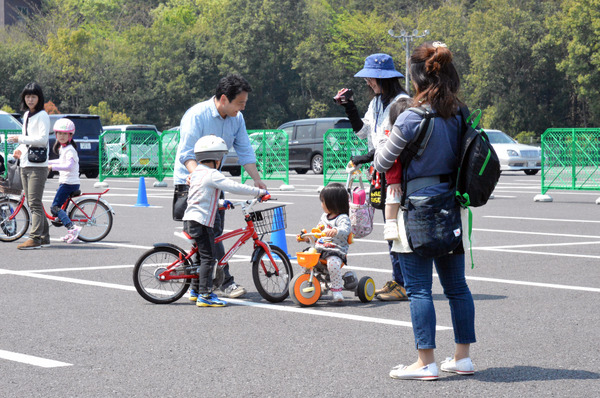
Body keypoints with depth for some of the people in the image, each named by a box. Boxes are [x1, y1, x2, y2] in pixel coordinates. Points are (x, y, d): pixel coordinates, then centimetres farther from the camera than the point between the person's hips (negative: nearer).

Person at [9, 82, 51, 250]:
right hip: (25, 165, 9)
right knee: (32, 203, 10)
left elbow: (42, 139, -18)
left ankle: (35, 238, -14)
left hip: (38, 166, -9)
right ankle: (44, 237, 16)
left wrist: (19, 139, -16)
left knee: (35, 203, -12)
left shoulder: (42, 115, -8)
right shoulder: (26, 115, 17)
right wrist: (19, 149, 8)